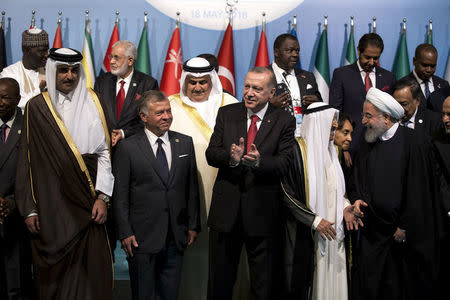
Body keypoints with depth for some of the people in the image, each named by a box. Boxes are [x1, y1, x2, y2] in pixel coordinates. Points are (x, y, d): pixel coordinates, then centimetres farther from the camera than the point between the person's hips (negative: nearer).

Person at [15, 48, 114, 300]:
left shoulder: (92, 103, 5)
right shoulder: (37, 108, 3)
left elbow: (104, 153, 2)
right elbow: (27, 160, 3)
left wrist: (102, 197, -7)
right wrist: (29, 209, -1)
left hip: (86, 203, 0)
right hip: (50, 203, 0)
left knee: (91, 268, -1)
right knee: (55, 270, 5)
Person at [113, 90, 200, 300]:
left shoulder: (185, 143, 7)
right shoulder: (127, 148, -4)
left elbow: (192, 187, 9)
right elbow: (120, 195, -3)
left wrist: (193, 225, 8)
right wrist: (125, 233, -7)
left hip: (176, 237, 3)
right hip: (142, 237, -3)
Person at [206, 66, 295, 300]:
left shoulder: (284, 121, -4)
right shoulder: (226, 114, 4)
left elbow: (284, 165, -11)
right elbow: (211, 154, -3)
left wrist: (259, 161, -31)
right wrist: (231, 157, -24)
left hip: (262, 211, -2)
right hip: (226, 207, 2)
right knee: (219, 280, 16)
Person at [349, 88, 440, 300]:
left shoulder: (413, 143, -12)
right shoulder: (368, 145, 7)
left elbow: (418, 190, -12)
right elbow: (356, 181, 16)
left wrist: (405, 227, -11)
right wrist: (357, 199, -5)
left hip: (402, 235, -5)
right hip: (372, 233, 5)